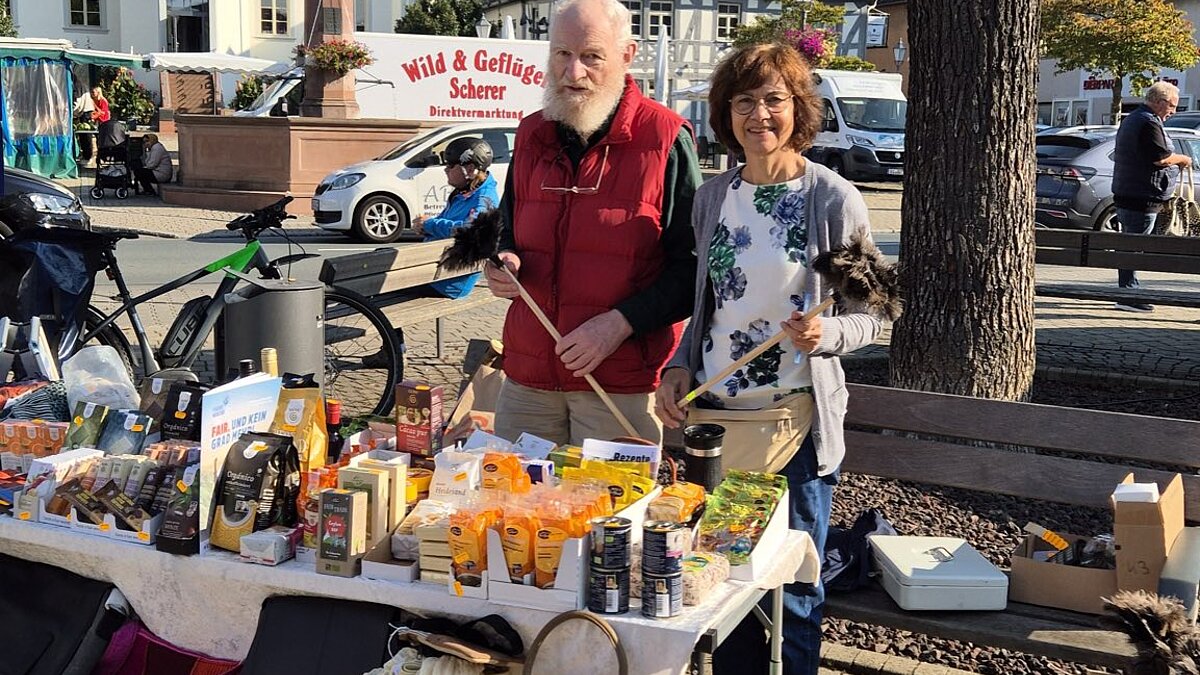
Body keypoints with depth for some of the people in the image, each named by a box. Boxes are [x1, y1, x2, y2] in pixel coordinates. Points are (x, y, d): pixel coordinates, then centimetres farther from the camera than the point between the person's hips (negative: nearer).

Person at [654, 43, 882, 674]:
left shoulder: (834, 200, -7)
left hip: (798, 417, -4)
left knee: (792, 591, 5)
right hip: (715, 413, 4)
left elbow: (867, 318, -4)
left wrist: (825, 333, -25)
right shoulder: (712, 197, 6)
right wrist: (678, 367, 0)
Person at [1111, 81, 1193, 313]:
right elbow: (1161, 157, -22)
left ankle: (1127, 291, 21)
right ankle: (1129, 295, -7)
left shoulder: (1129, 120, 17)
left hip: (1124, 194, 10)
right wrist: (1183, 159, -4)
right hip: (1143, 197, -10)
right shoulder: (1149, 123, -15)